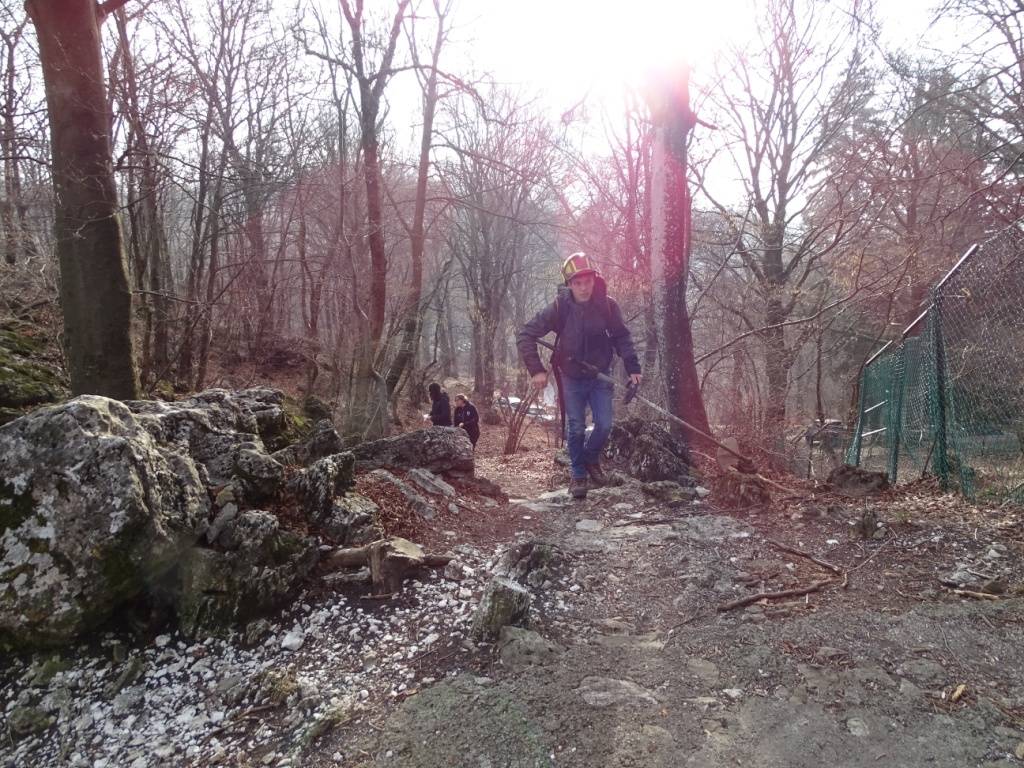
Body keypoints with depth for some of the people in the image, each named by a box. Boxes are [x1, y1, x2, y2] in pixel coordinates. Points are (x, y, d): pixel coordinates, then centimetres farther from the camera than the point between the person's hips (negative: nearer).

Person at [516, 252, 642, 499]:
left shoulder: (607, 305, -15)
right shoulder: (560, 307, -20)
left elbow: (621, 337, -1)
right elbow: (525, 335, -17)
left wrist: (633, 367, -8)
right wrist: (536, 370, -22)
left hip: (600, 376, 1)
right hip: (572, 378, -1)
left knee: (604, 425, -2)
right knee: (576, 429, 1)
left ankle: (591, 457, 28)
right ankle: (578, 475, 20)